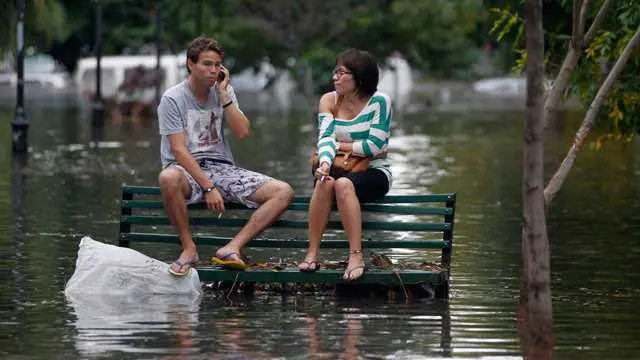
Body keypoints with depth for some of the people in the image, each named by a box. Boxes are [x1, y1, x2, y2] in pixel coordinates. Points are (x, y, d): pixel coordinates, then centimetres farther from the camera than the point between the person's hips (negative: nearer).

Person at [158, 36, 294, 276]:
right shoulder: (173, 99, -6)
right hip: (187, 169, -5)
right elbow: (178, 150, -14)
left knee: (284, 192, -14)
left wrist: (223, 94, -8)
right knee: (168, 179, -43)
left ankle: (232, 248, -23)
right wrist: (208, 187, -22)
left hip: (222, 168, 5)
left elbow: (242, 133, -4)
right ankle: (188, 248, -23)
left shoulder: (224, 92, 9)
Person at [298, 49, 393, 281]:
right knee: (324, 182, -33)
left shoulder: (378, 101, -7)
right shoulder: (329, 101, 6)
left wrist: (339, 145, -4)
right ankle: (312, 253, -30)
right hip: (341, 170, 3)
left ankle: (356, 256, -38)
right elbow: (325, 138, -7)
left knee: (343, 184, -36)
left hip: (374, 172, -3)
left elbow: (375, 146, -14)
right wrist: (325, 162, -28)